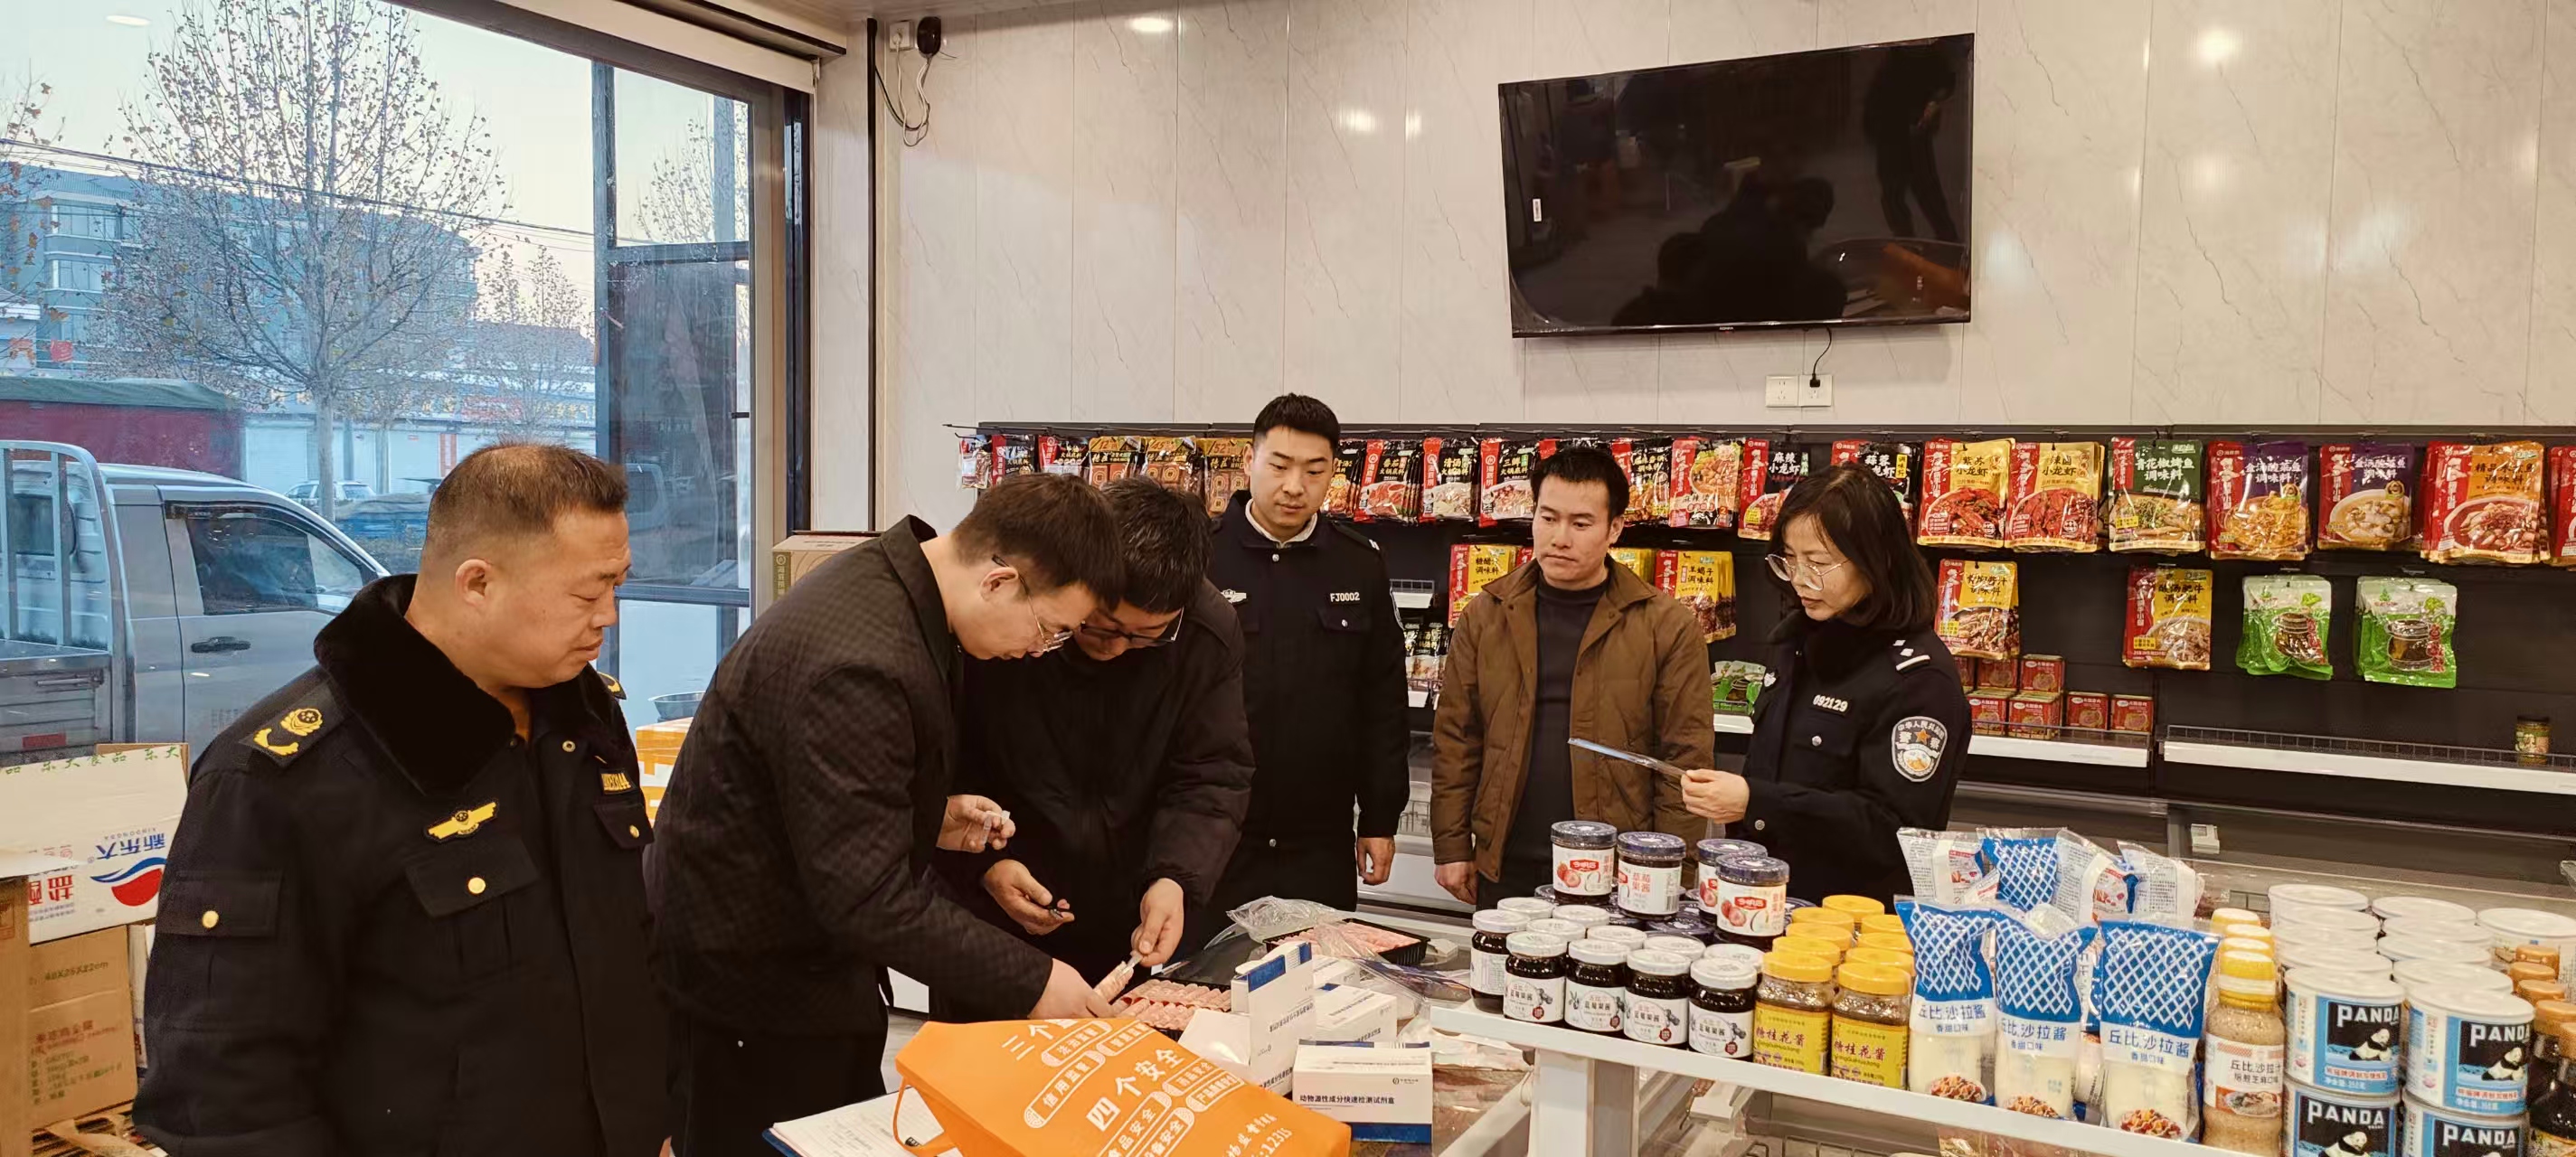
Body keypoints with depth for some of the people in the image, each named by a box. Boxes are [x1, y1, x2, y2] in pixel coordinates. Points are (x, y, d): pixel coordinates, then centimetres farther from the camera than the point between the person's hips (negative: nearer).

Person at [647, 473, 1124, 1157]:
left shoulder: (892, 585, 0)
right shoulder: (858, 662, -31)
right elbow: (869, 897, -31)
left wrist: (928, 816, 1)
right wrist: (1031, 984, -25)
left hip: (814, 966, 9)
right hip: (751, 998, -9)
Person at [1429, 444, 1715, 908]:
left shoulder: (1668, 626, -3)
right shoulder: (1486, 616, 5)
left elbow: (1685, 759, -4)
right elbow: (1456, 739, 6)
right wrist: (1452, 848, 2)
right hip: (1505, 872, 3)